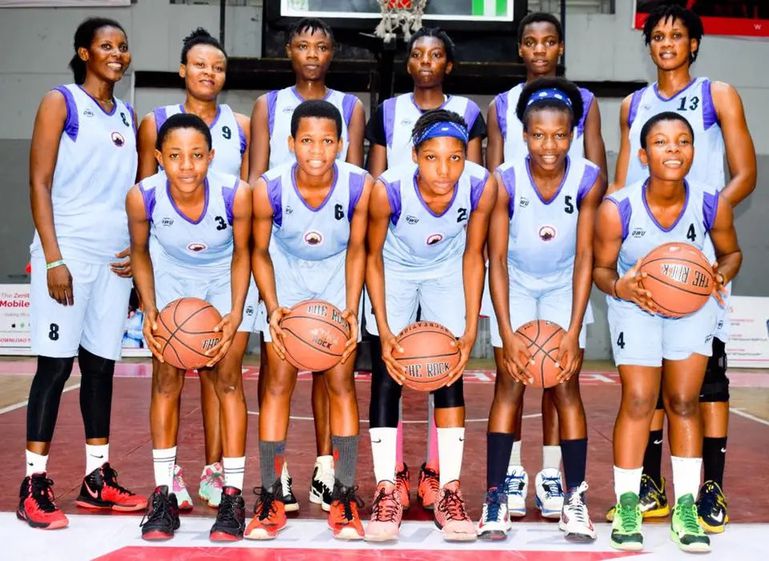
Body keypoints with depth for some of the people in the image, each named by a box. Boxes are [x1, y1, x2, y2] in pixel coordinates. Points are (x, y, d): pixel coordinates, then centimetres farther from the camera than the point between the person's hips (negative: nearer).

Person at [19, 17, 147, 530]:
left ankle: (98, 478, 17)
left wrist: (138, 247, 4)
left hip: (115, 256, 6)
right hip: (68, 251, -5)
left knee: (101, 364, 9)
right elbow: (39, 183, -7)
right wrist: (53, 257, -15)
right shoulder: (61, 102, -1)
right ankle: (35, 485, 0)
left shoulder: (128, 117, 16)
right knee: (56, 364, -5)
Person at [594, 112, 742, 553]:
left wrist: (720, 276, -23)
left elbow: (731, 253, -1)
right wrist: (619, 286, -32)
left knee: (684, 401, 1)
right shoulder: (617, 210, -26)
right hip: (636, 303, -1)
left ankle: (686, 507, 12)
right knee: (638, 401, -6)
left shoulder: (713, 204, -22)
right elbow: (601, 268, -10)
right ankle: (627, 503, 8)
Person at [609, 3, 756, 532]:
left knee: (707, 366, -4)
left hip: (700, 249, -4)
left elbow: (745, 176, 0)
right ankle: (651, 488, 12)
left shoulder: (719, 96, 5)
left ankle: (713, 490, 2)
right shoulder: (633, 105, 16)